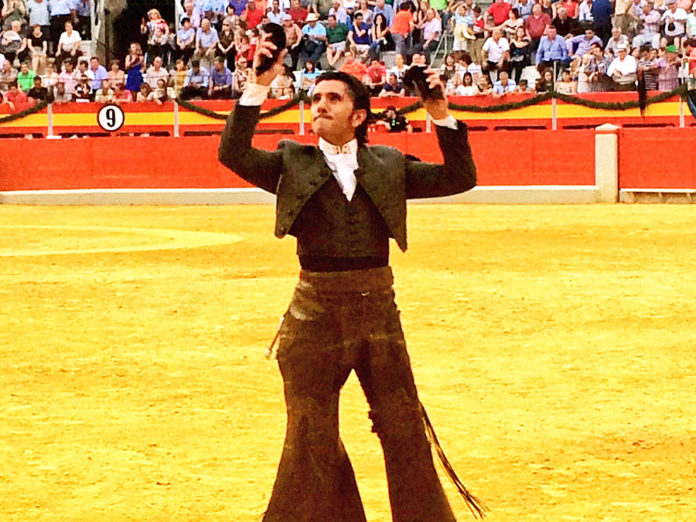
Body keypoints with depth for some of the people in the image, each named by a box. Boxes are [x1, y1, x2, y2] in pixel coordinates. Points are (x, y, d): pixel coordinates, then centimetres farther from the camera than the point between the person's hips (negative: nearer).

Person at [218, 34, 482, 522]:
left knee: (405, 428, 7)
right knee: (312, 437, 6)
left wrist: (441, 115, -6)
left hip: (379, 308, 1)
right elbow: (234, 154, -12)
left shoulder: (388, 166, 7)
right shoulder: (292, 164, 3)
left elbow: (459, 177, 4)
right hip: (316, 312, -1)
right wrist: (258, 88, -19)